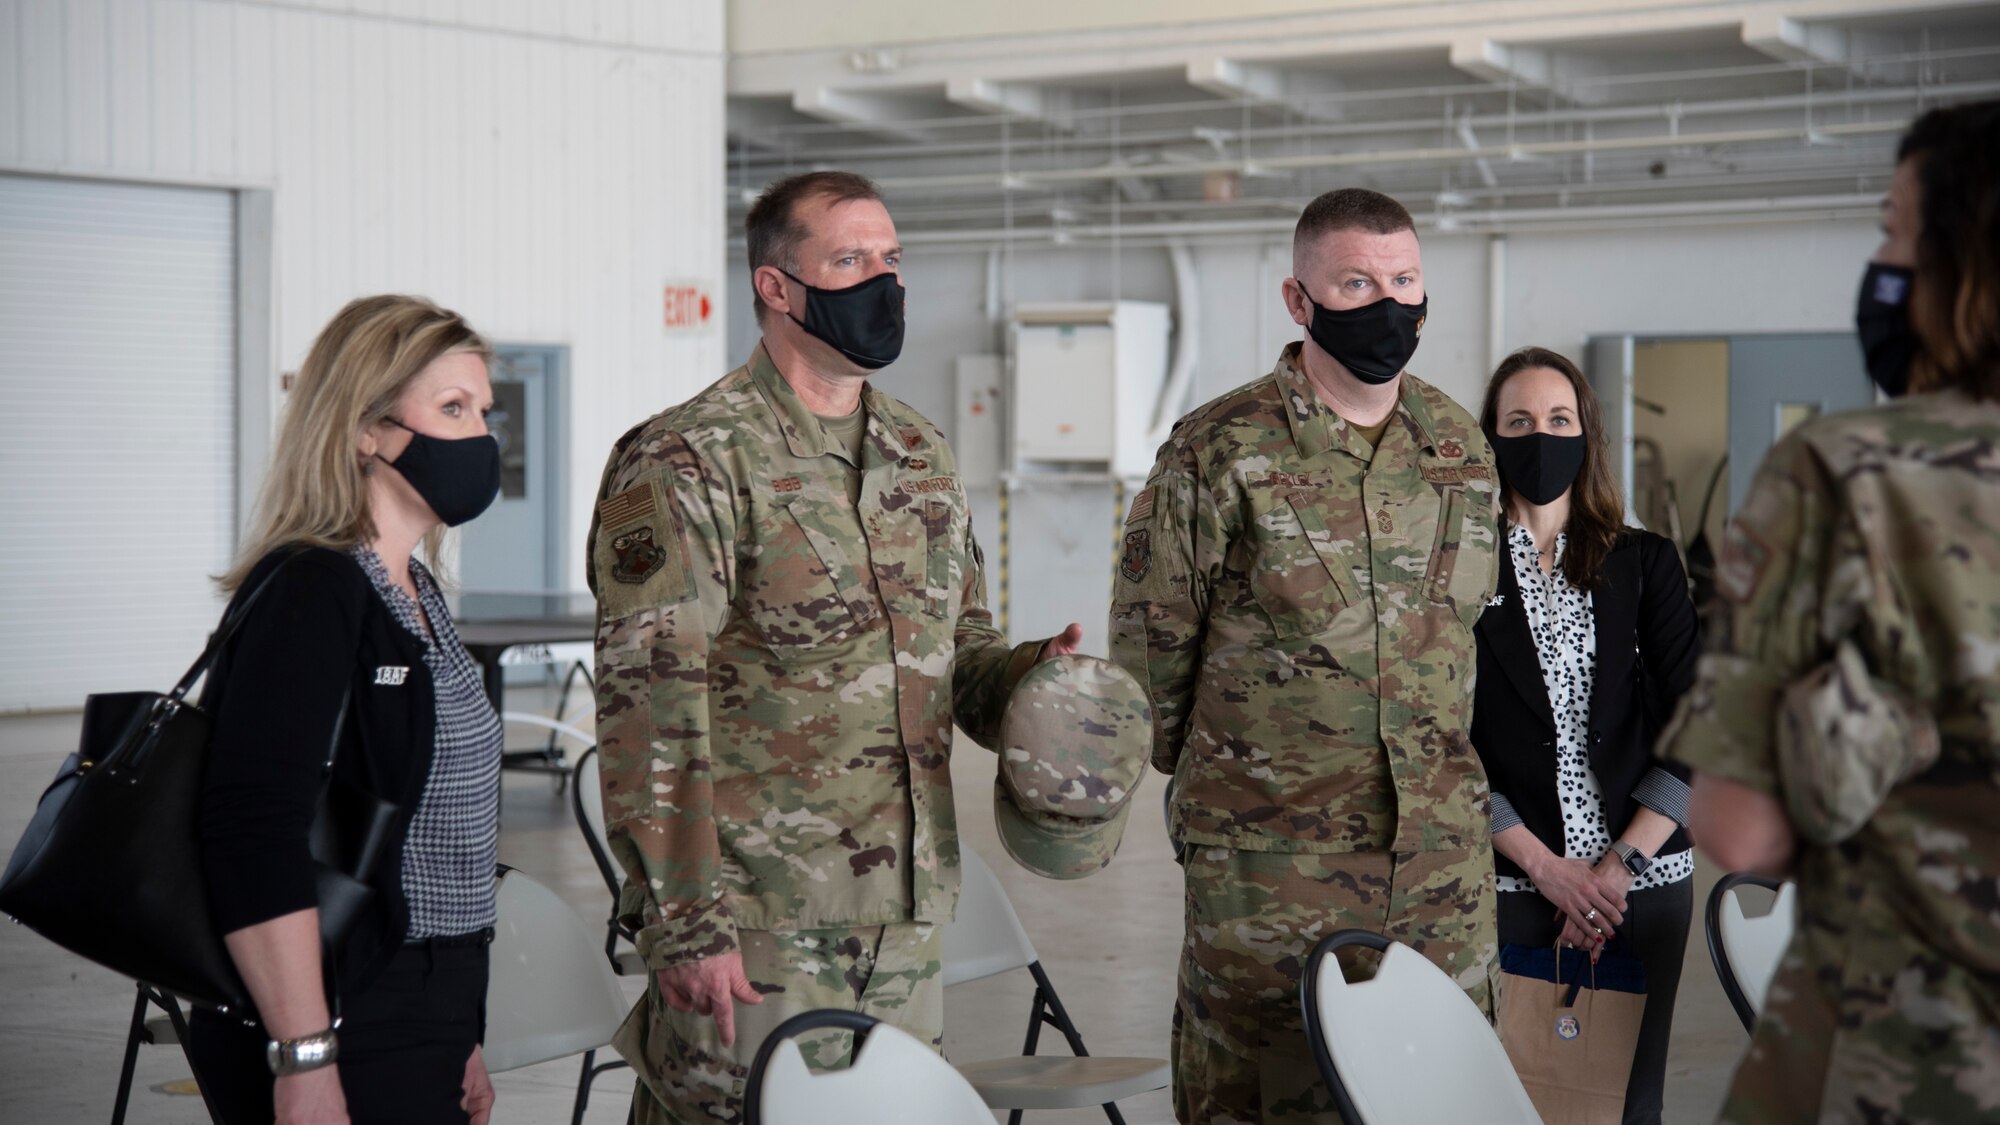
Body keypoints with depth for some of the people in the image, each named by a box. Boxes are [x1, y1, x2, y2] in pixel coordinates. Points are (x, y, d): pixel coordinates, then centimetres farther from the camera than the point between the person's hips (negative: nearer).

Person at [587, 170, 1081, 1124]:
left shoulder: (923, 456, 14)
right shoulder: (687, 462, -9)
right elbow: (649, 706, -14)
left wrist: (1026, 679, -1)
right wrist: (684, 922, -19)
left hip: (906, 919, 7)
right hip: (759, 922, -7)